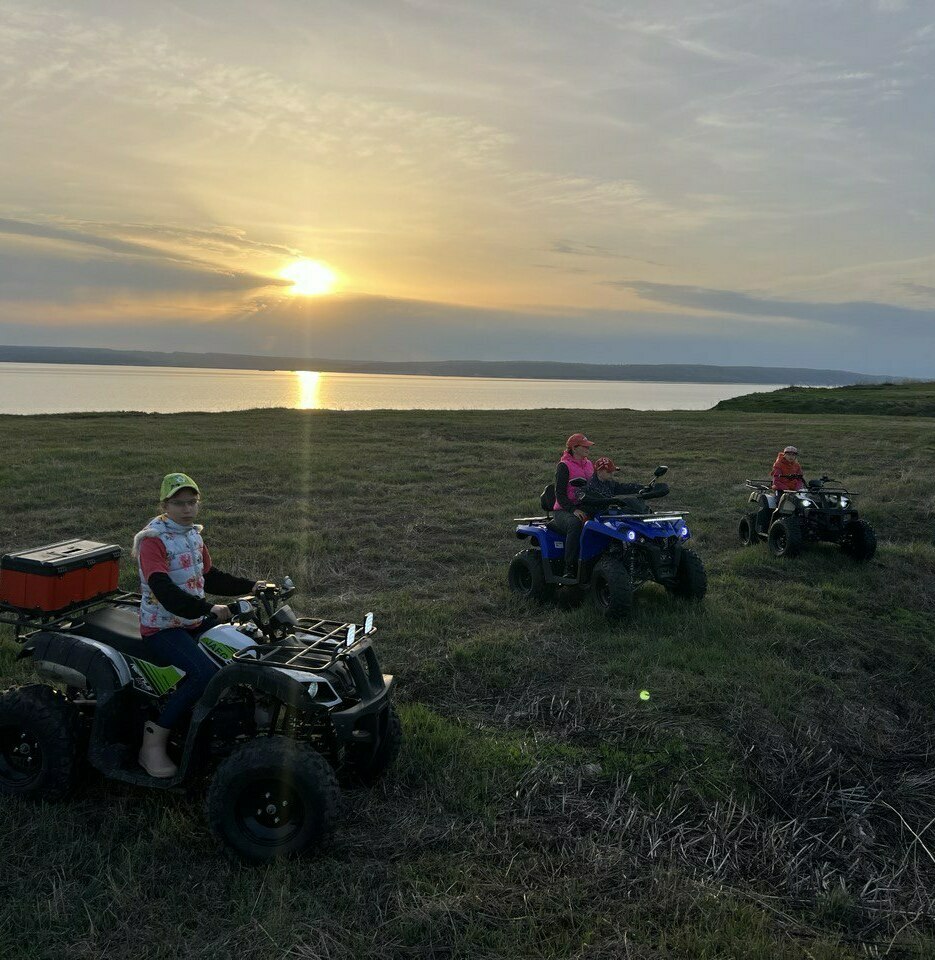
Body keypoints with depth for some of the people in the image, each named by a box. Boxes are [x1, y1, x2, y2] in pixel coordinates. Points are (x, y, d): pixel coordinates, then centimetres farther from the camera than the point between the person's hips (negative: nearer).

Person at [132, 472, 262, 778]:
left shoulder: (193, 534, 12)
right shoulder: (152, 540, -14)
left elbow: (210, 577, 21)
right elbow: (165, 592, -27)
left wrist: (250, 586, 9)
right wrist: (208, 608, -37)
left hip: (194, 622, 8)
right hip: (162, 627, -8)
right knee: (205, 674, -27)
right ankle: (152, 744, -15)